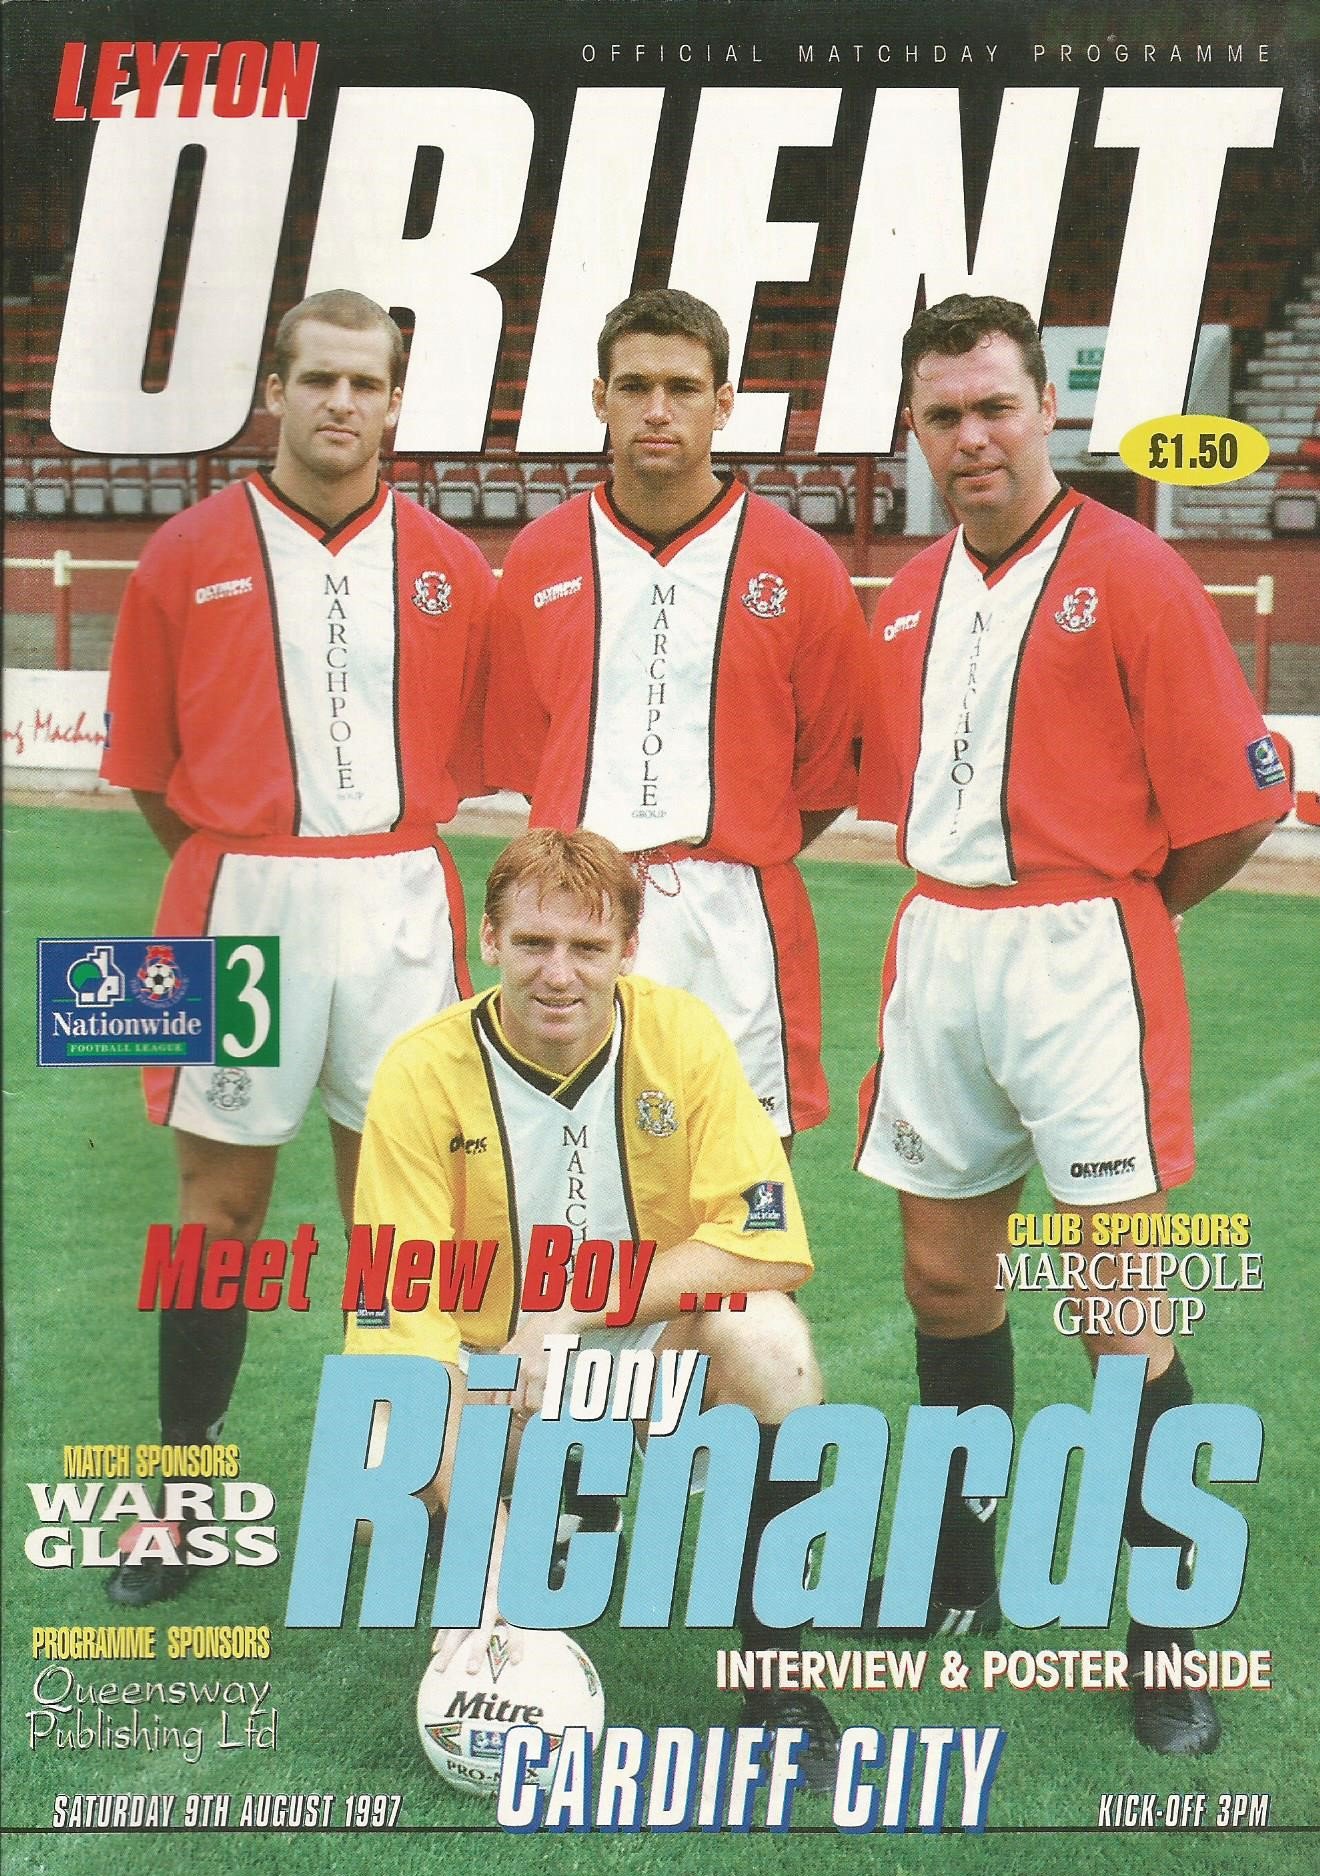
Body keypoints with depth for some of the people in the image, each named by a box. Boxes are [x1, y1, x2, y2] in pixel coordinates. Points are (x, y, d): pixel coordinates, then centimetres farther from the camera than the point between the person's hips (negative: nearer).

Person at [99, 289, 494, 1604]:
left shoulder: (449, 571, 4)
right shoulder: (188, 557, 0)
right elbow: (144, 761, 4)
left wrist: (385, 845, 8)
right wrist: (243, 857, 6)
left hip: (401, 903, 1)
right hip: (240, 904, -1)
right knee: (220, 1205, 6)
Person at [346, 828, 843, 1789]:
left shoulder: (681, 1034, -14)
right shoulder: (424, 1070, -16)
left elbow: (769, 1245, -18)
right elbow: (402, 1311, -20)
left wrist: (571, 1311, -25)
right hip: (494, 1380, 1)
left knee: (768, 1335, -32)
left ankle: (781, 1675, -13)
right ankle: (572, 1512, 9)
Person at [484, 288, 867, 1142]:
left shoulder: (800, 566, 2)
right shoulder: (539, 559, 8)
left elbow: (830, 767, 7)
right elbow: (519, 751, 13)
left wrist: (736, 857, 7)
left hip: (736, 926, -1)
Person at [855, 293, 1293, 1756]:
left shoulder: (1132, 577, -8)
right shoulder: (906, 602, 11)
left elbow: (1237, 802, -8)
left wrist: (1099, 913, 2)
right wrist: (968, 909, 10)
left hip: (1083, 962, -6)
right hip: (936, 956, 6)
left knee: (1119, 1306, -6)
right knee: (945, 1279, 13)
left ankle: (1168, 1635, 7)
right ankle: (959, 1579, 30)